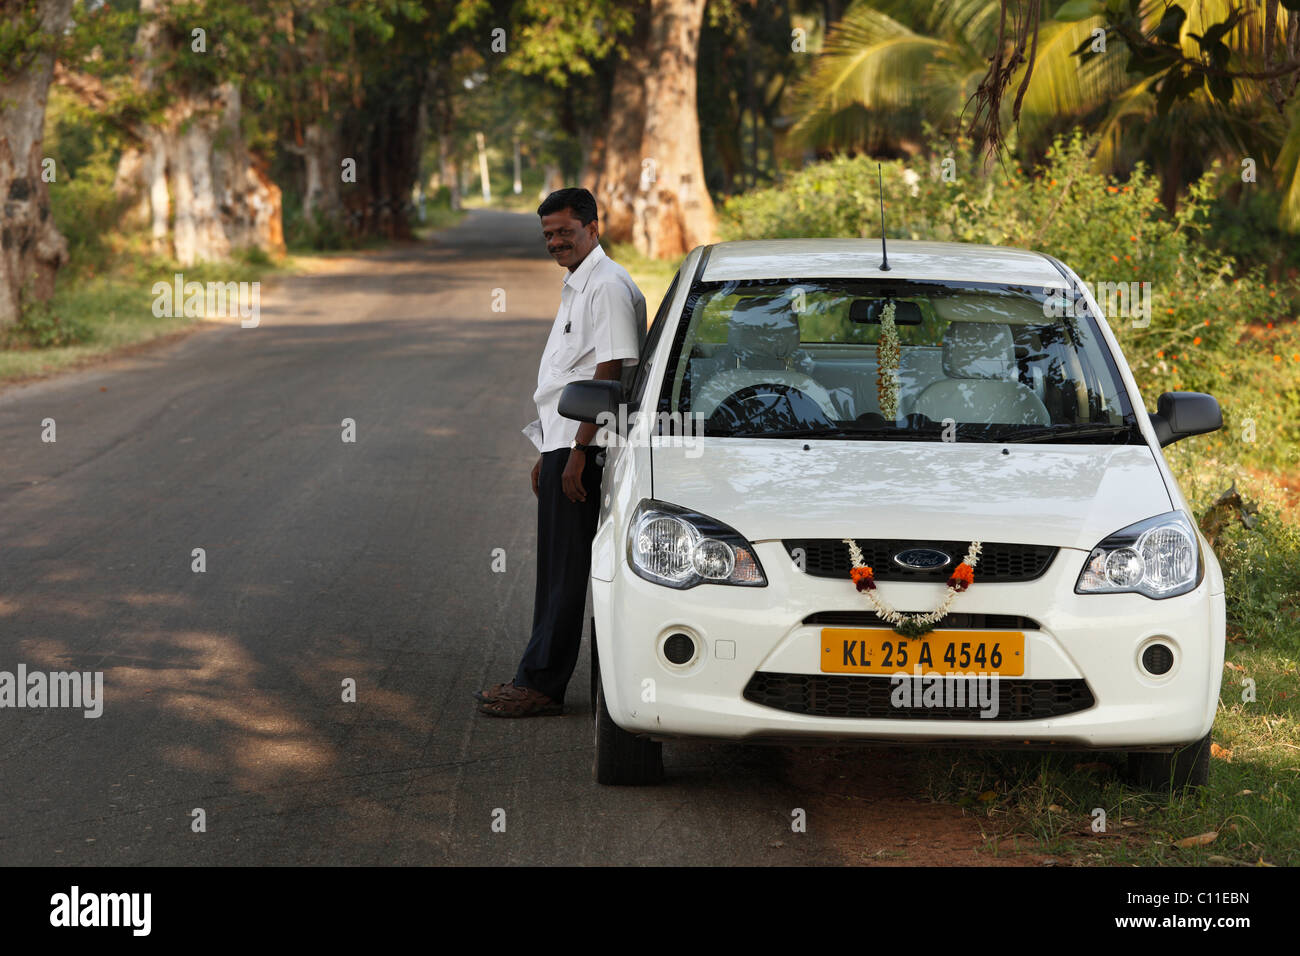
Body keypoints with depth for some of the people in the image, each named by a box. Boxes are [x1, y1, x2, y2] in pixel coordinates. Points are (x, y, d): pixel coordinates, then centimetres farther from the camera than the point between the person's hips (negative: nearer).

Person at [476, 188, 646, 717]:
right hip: (564, 444, 11)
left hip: (584, 447, -11)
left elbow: (609, 374, -20)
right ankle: (538, 680, 17)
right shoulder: (576, 287, 19)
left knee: (568, 573, -7)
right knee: (555, 570, 12)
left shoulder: (608, 287, -13)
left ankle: (542, 684, -5)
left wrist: (578, 451, -23)